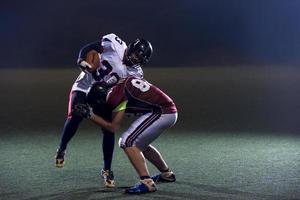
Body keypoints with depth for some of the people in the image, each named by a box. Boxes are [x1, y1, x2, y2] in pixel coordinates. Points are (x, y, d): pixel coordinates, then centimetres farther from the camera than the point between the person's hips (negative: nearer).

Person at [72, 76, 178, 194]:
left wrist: (90, 115, -2)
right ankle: (167, 174, 39)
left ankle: (147, 182, -17)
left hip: (161, 113, -9)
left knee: (127, 142, -10)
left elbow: (113, 127, -5)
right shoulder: (124, 83, 12)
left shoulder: (115, 94, -11)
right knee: (140, 144, 25)